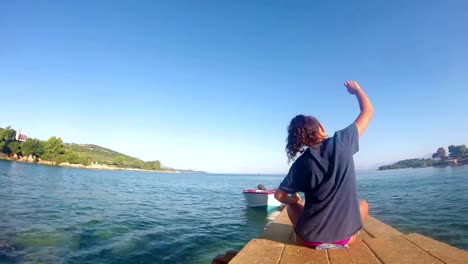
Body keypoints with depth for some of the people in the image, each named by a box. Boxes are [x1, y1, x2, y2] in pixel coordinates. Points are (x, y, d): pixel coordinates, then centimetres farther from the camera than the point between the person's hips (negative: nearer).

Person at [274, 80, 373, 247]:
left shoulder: (301, 163, -5)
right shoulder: (341, 142, -9)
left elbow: (279, 195, 2)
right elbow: (368, 112, 4)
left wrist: (294, 200, 21)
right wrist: (357, 90, 20)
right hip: (344, 236, 0)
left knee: (292, 204, 30)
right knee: (363, 204, 30)